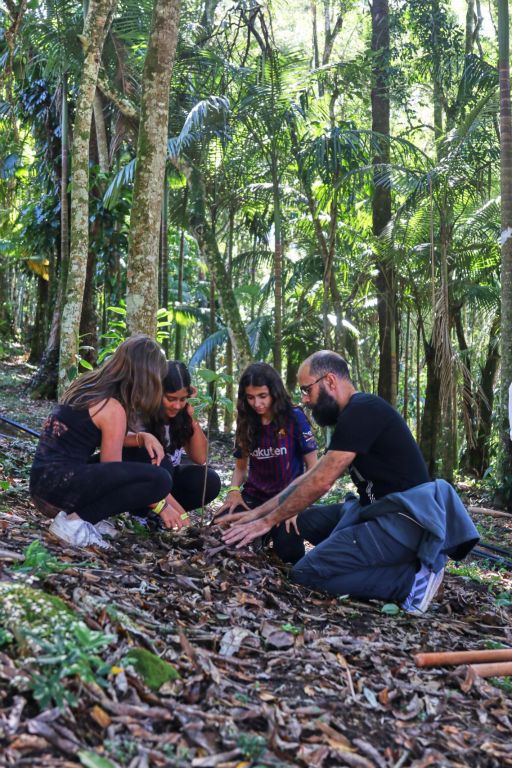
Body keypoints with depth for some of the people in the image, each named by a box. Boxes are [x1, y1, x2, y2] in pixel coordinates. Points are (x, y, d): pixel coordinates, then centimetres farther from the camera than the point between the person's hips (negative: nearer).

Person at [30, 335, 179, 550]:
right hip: (60, 484, -9)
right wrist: (161, 506, 2)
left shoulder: (89, 386, 13)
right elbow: (113, 469, -6)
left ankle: (78, 512, 6)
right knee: (159, 480, -18)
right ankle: (75, 521, -12)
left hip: (45, 480, 9)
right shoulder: (113, 408, -12)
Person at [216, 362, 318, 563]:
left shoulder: (294, 418, -8)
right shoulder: (246, 423, 4)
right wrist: (234, 490, -8)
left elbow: (313, 466, -6)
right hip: (255, 496, 4)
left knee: (289, 551, -30)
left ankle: (274, 530, 7)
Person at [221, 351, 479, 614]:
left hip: (402, 520, -10)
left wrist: (268, 521, -3)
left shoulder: (362, 410, -13)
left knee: (304, 574, -16)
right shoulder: (353, 416, 17)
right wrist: (258, 511, 18)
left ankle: (410, 578, -11)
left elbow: (320, 482, -14)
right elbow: (311, 477, 21)